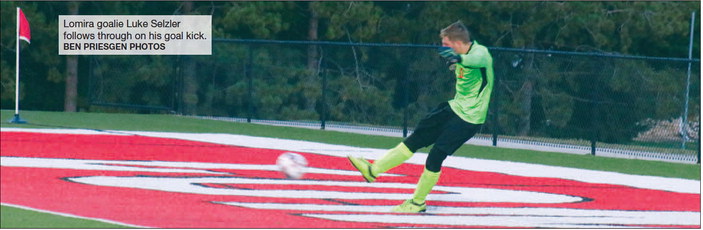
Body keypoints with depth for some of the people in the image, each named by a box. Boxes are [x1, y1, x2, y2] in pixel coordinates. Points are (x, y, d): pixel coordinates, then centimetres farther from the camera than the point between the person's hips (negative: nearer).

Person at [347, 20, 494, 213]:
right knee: (416, 139, 8)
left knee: (435, 156, -7)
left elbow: (477, 59, -48)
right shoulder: (462, 58, 4)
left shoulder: (481, 52, -22)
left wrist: (458, 58, -65)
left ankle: (418, 202, 10)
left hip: (469, 119, -8)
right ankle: (373, 170, 15)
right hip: (456, 108, 8)